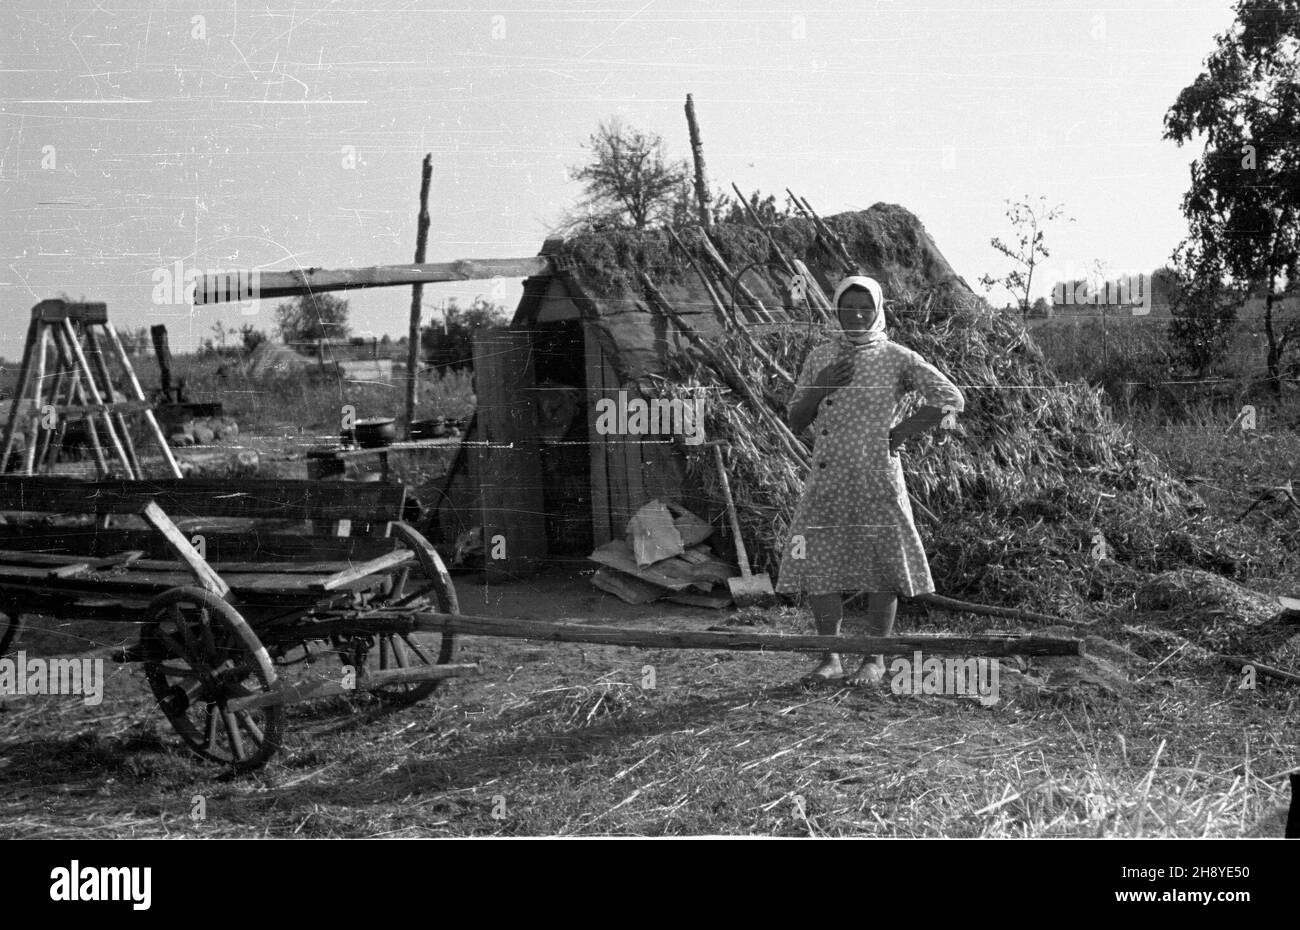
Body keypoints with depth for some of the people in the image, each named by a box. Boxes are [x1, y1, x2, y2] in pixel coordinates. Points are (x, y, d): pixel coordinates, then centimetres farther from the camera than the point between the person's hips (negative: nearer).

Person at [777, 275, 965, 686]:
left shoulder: (897, 358, -1)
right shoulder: (820, 358, 9)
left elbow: (952, 399, -3)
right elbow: (794, 421, 9)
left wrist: (904, 431, -7)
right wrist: (822, 387, -7)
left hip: (877, 478, -3)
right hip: (827, 478, 3)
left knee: (881, 567, 3)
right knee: (818, 565, 1)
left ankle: (875, 659, 16)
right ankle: (830, 657, 14)